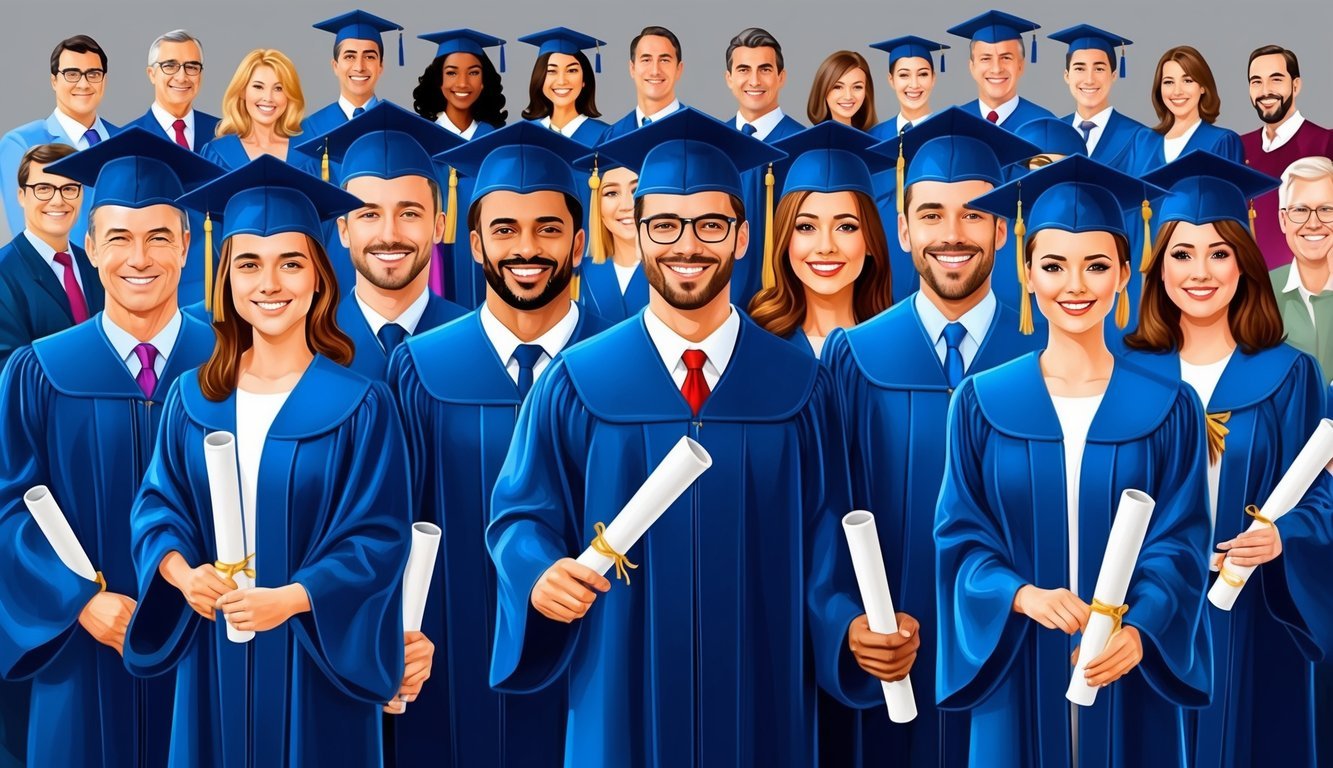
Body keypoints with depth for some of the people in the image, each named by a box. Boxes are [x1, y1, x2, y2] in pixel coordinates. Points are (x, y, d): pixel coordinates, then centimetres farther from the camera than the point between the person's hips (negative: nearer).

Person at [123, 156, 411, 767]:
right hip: (215, 658, 3)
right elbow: (157, 506, 7)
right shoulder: (193, 397, 4)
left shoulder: (360, 406, -7)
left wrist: (290, 598, -23)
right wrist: (182, 572, -14)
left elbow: (377, 538, -10)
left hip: (314, 659, -3)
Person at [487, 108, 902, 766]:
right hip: (622, 699, 0)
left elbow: (823, 540, 1)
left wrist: (852, 625, -16)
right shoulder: (577, 385, -1)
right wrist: (540, 575, -20)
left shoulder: (798, 387, 1)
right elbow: (522, 516, 1)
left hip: (760, 697, 1)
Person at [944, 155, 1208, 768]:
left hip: (1129, 683, 0)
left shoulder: (1168, 409, 2)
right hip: (1019, 680, 0)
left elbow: (1180, 542, -3)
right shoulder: (982, 403, 1)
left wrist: (1137, 629, -21)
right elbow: (960, 535, -1)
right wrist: (1023, 596, -20)